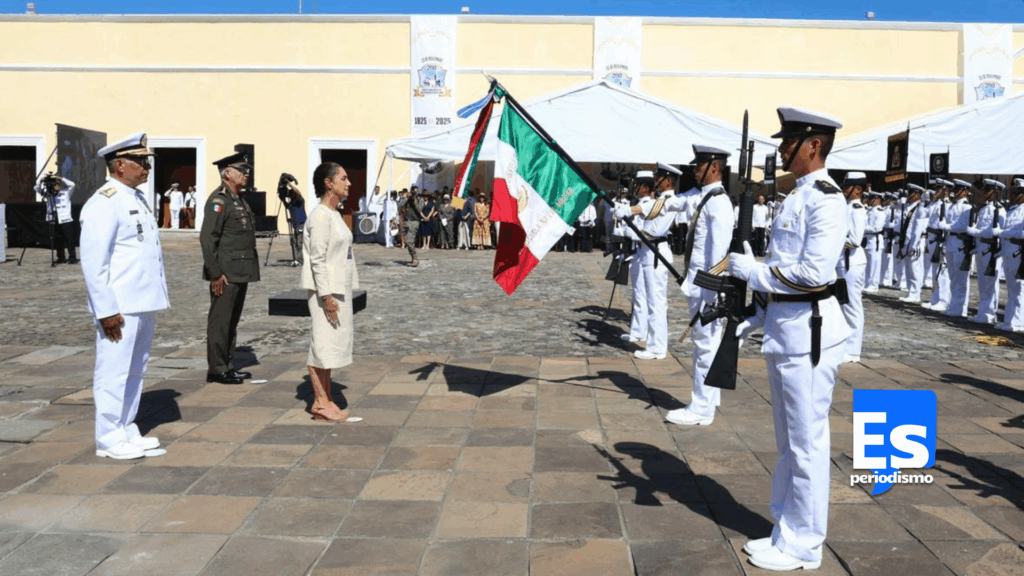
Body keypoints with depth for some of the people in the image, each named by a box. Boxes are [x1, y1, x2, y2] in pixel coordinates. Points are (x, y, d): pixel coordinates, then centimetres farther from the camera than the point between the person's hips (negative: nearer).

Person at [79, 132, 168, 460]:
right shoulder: (104, 204, -13)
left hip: (145, 303, 9)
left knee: (135, 370, 15)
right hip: (120, 308, -9)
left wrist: (159, 297, 17)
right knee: (114, 371, 0)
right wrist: (106, 310, -19)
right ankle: (109, 439, 10)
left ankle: (127, 431, 25)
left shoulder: (138, 199, 15)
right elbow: (93, 263, -17)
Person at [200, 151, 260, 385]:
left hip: (241, 273, 9)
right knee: (220, 321, -2)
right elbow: (207, 239, -17)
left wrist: (250, 269, 18)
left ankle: (228, 367, 22)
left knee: (232, 320, 14)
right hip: (226, 274, -9)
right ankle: (216, 370, 4)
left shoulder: (240, 200, 17)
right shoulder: (218, 200, -12)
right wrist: (215, 274, -20)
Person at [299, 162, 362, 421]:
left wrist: (338, 292, 17)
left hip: (339, 288, 10)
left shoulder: (334, 214, 14)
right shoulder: (320, 216, -14)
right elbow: (317, 260, -18)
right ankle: (320, 402, 3)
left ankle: (325, 400, 19)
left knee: (332, 343, 12)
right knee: (323, 341, -4)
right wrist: (327, 296, -21)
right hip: (325, 289, -10)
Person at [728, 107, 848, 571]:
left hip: (808, 330, -10)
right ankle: (788, 531, 30)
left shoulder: (826, 199, -14)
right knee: (789, 441, 17)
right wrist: (756, 317, 14)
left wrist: (752, 270, -14)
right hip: (784, 328, 10)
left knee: (807, 442, 0)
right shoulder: (798, 196, 15)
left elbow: (813, 272, -23)